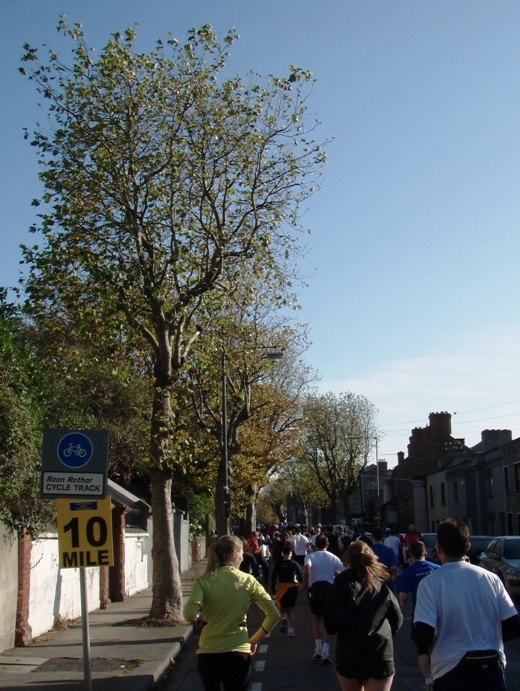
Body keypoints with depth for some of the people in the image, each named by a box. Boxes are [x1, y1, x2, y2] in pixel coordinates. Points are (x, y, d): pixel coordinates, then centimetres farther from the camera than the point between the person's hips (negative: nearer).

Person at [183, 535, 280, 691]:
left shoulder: (203, 581, -6)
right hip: (239, 653, -1)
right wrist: (254, 640, 6)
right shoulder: (248, 581, -3)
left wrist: (200, 616, 3)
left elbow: (190, 615, -20)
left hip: (208, 654, 1)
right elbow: (274, 615, -6)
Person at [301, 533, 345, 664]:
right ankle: (326, 652, -5)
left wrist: (304, 583, -12)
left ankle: (318, 648, 14)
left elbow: (307, 568, -21)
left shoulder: (310, 556, 0)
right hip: (329, 588, 0)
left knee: (316, 618, 19)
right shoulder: (333, 558, 6)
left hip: (314, 588, 0)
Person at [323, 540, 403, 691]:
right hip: (382, 655, 1)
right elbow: (397, 619, 5)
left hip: (349, 655, -1)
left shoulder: (343, 584, -7)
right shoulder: (382, 585, 1)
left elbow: (331, 623, -14)